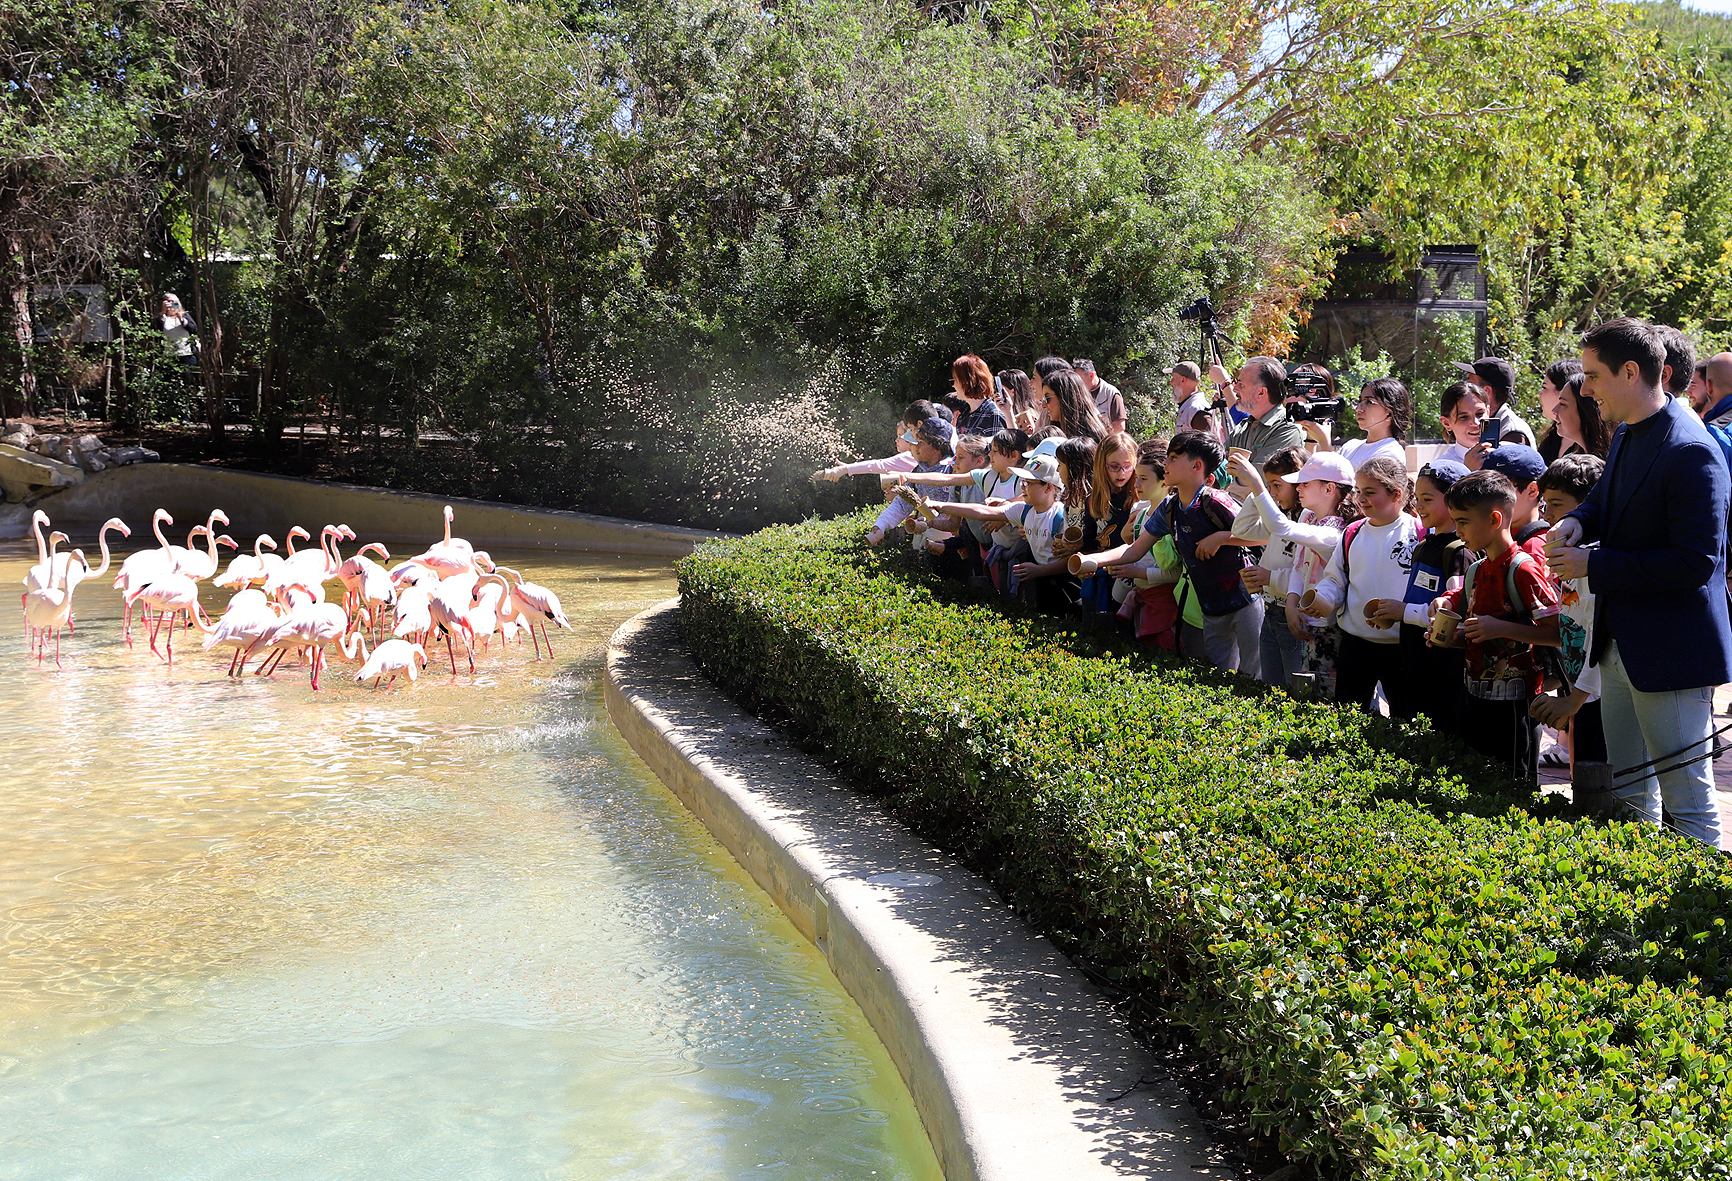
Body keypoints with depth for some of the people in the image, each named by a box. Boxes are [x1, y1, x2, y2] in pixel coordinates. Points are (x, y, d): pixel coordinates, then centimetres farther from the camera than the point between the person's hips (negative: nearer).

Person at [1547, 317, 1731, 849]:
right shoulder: (1626, 434, 7)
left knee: (1687, 802, -2)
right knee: (1629, 791, 19)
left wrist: (1593, 564, -21)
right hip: (1621, 645, 10)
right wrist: (1577, 521, 0)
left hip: (1670, 650, -10)